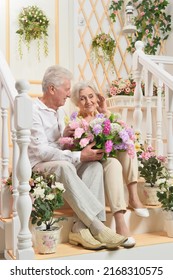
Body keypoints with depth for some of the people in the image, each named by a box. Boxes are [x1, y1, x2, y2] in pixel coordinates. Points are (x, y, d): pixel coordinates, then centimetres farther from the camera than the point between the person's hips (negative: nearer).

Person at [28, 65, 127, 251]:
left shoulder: (58, 111, 16)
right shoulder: (33, 111, -12)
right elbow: (41, 152, -21)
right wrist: (79, 156, -24)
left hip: (60, 164, 8)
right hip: (37, 167, -8)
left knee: (94, 165, -18)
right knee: (64, 167, -39)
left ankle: (80, 228, -28)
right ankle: (97, 228, -35)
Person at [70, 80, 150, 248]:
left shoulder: (101, 116, 13)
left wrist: (106, 112, -2)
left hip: (108, 161, 5)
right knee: (113, 163, -36)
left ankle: (133, 196, -24)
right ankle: (120, 223, -44)